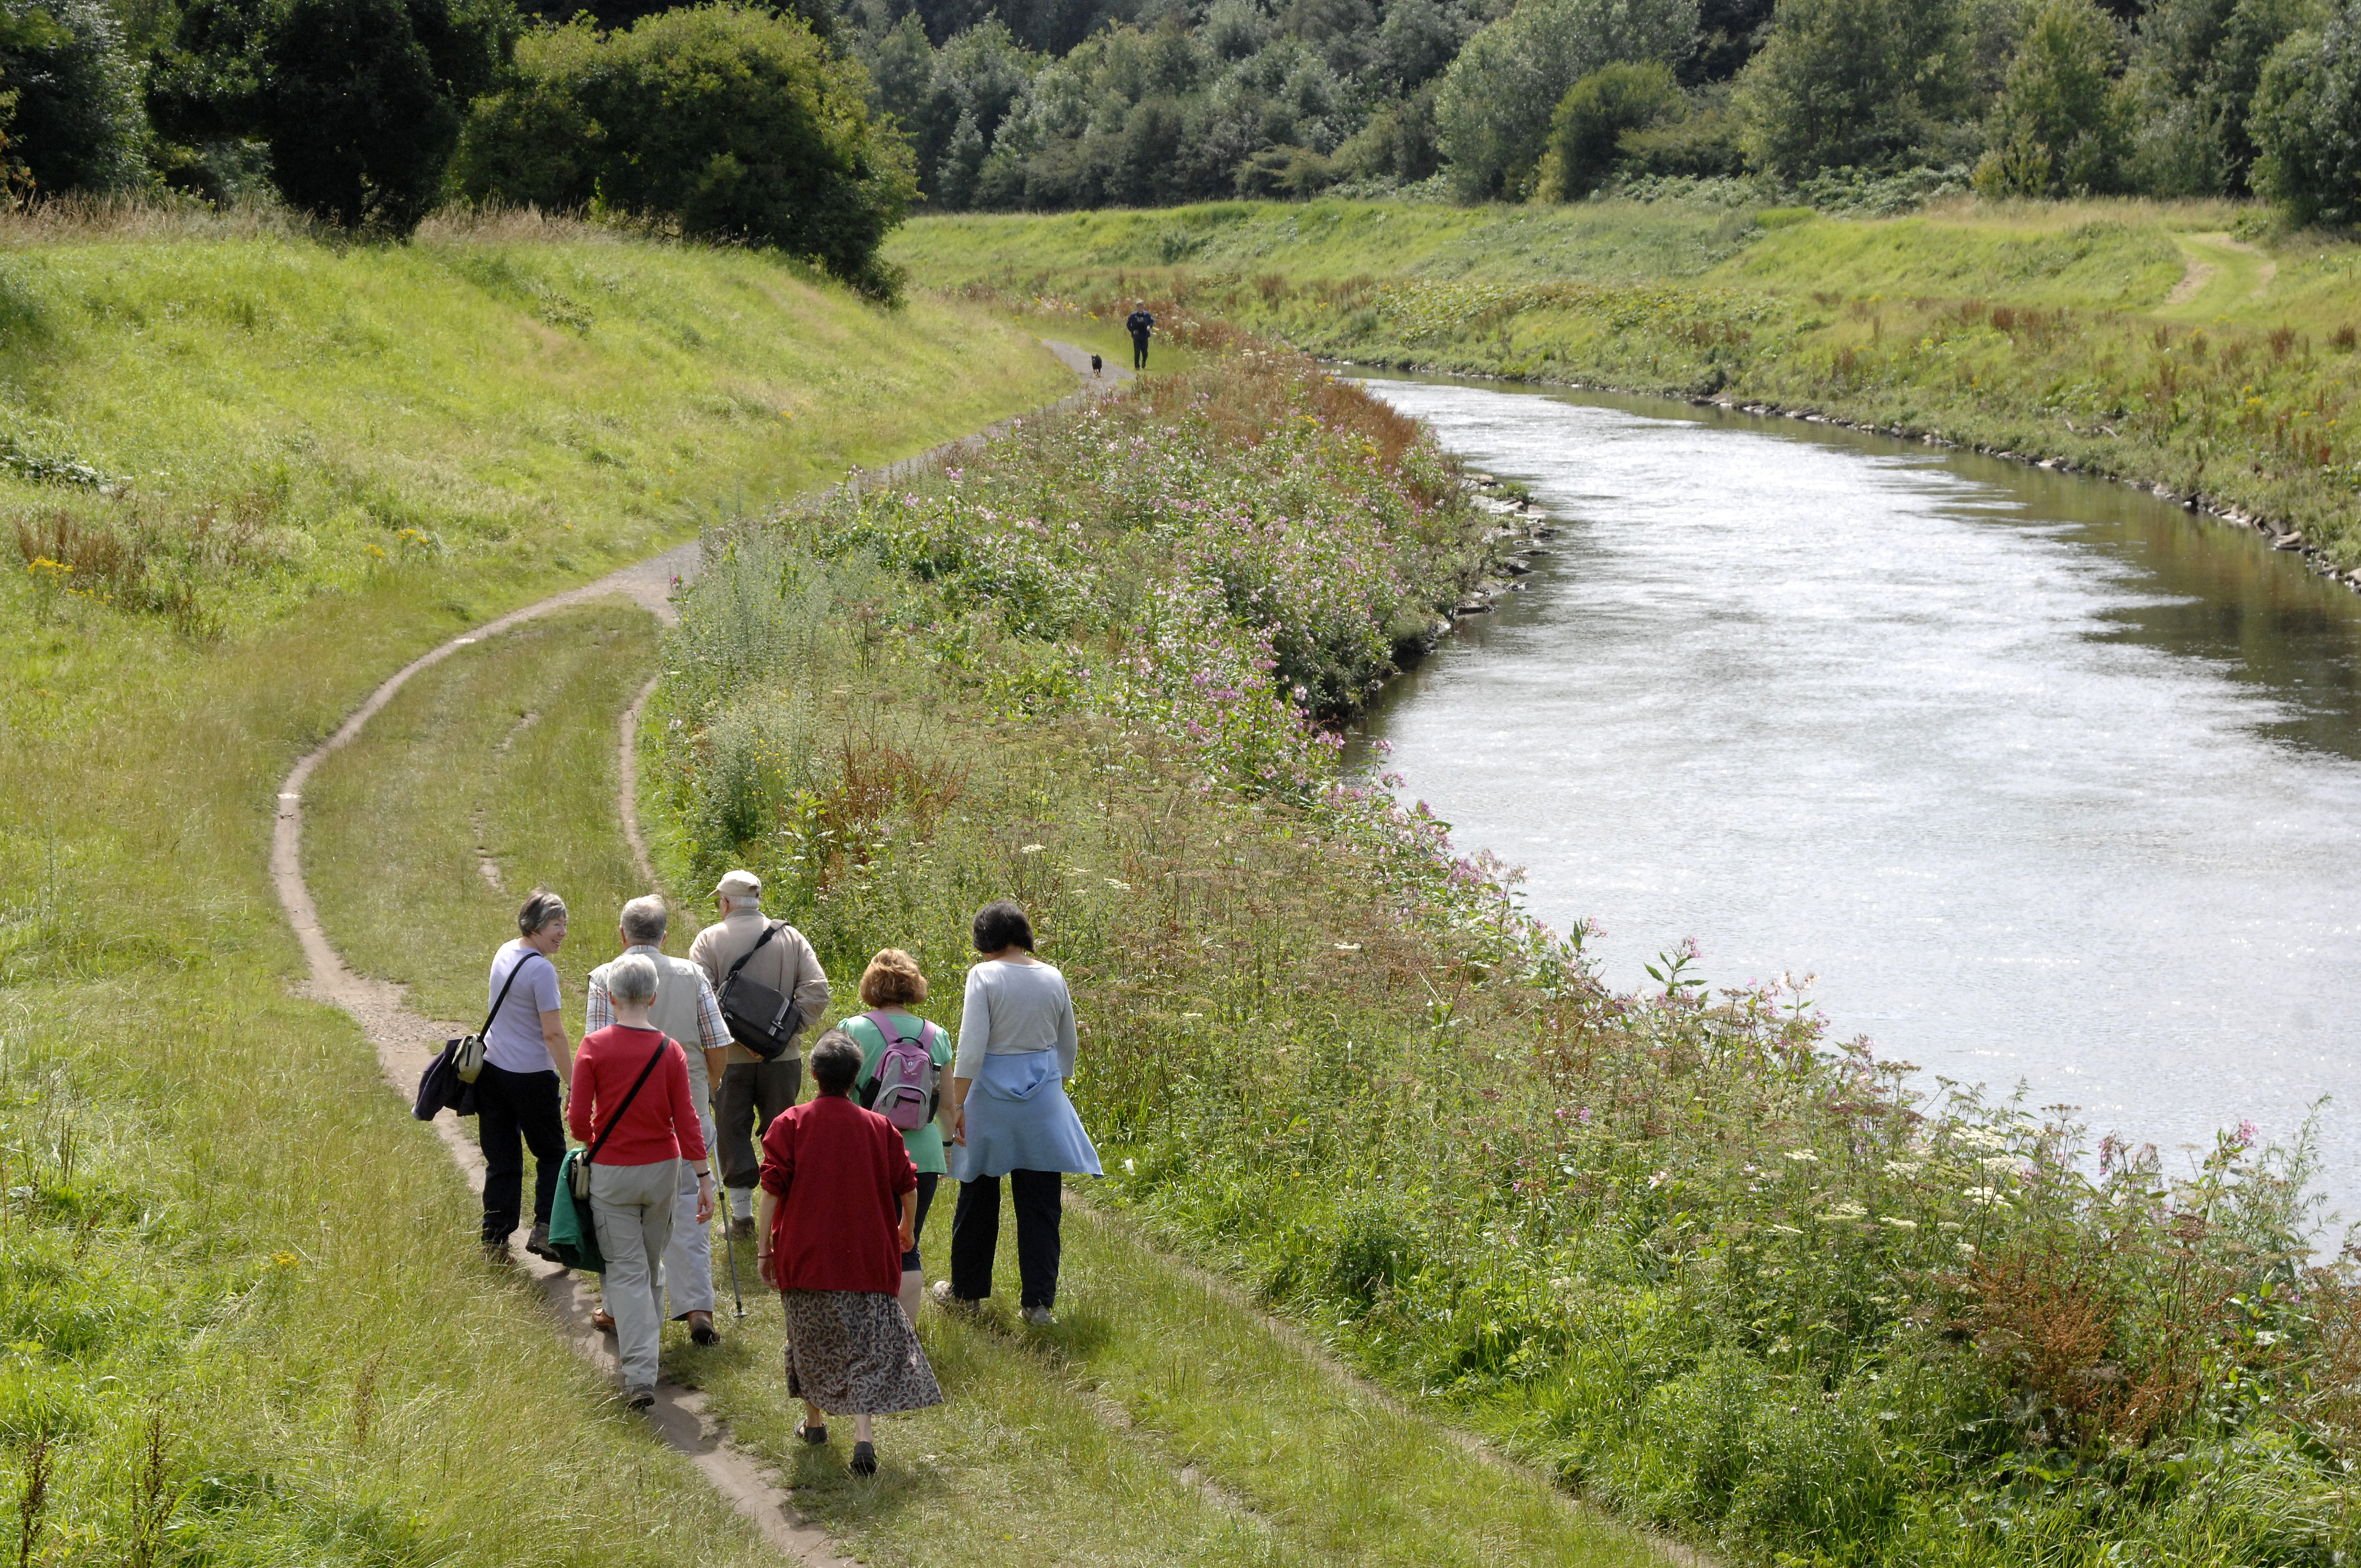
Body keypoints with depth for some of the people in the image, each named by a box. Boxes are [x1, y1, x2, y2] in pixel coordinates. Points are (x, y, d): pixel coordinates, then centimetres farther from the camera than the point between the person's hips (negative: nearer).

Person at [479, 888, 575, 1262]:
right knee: (551, 1154, 9)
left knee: (501, 1161, 11)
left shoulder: (504, 953, 7)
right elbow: (553, 1034, -19)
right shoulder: (541, 970, -17)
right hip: (531, 1075, -7)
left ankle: (494, 1241, 10)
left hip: (492, 1069, 7)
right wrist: (572, 1085, -15)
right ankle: (544, 1229, -2)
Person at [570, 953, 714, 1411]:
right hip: (663, 1168, 2)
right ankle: (647, 1337, 37)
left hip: (612, 1172, -2)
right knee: (651, 1266, 19)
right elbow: (686, 1120, -7)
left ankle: (639, 1376, -10)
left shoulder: (593, 1048, -11)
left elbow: (578, 1123, -10)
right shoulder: (670, 1051, -6)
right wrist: (704, 1176, -3)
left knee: (625, 1270, -1)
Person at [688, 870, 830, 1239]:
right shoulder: (790, 937, 3)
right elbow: (818, 991, -5)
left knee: (733, 1133, 9)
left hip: (730, 1057, -2)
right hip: (782, 1057, 2)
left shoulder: (710, 940, -4)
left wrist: (732, 1035, -13)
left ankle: (742, 1214, 10)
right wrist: (788, 1028, -5)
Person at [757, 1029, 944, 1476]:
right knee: (863, 1344, 0)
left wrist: (765, 1250, 0)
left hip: (804, 1255, 0)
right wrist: (907, 1229, 24)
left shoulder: (789, 1125, -4)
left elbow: (773, 1190, -7)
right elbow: (907, 1186, 5)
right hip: (866, 1256, 0)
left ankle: (814, 1419, 32)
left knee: (810, 1339, 17)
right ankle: (863, 1435, -15)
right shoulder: (880, 1127, 1)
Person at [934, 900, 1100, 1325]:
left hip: (991, 1098, -3)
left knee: (979, 1198, 11)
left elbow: (971, 1046, -15)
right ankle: (1038, 1299, 4)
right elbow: (1067, 1047, 12)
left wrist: (957, 1104, -11)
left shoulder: (984, 976, -10)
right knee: (1040, 1202, 6)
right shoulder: (1053, 978, 3)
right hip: (1043, 1099, 3)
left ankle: (966, 1291, 23)